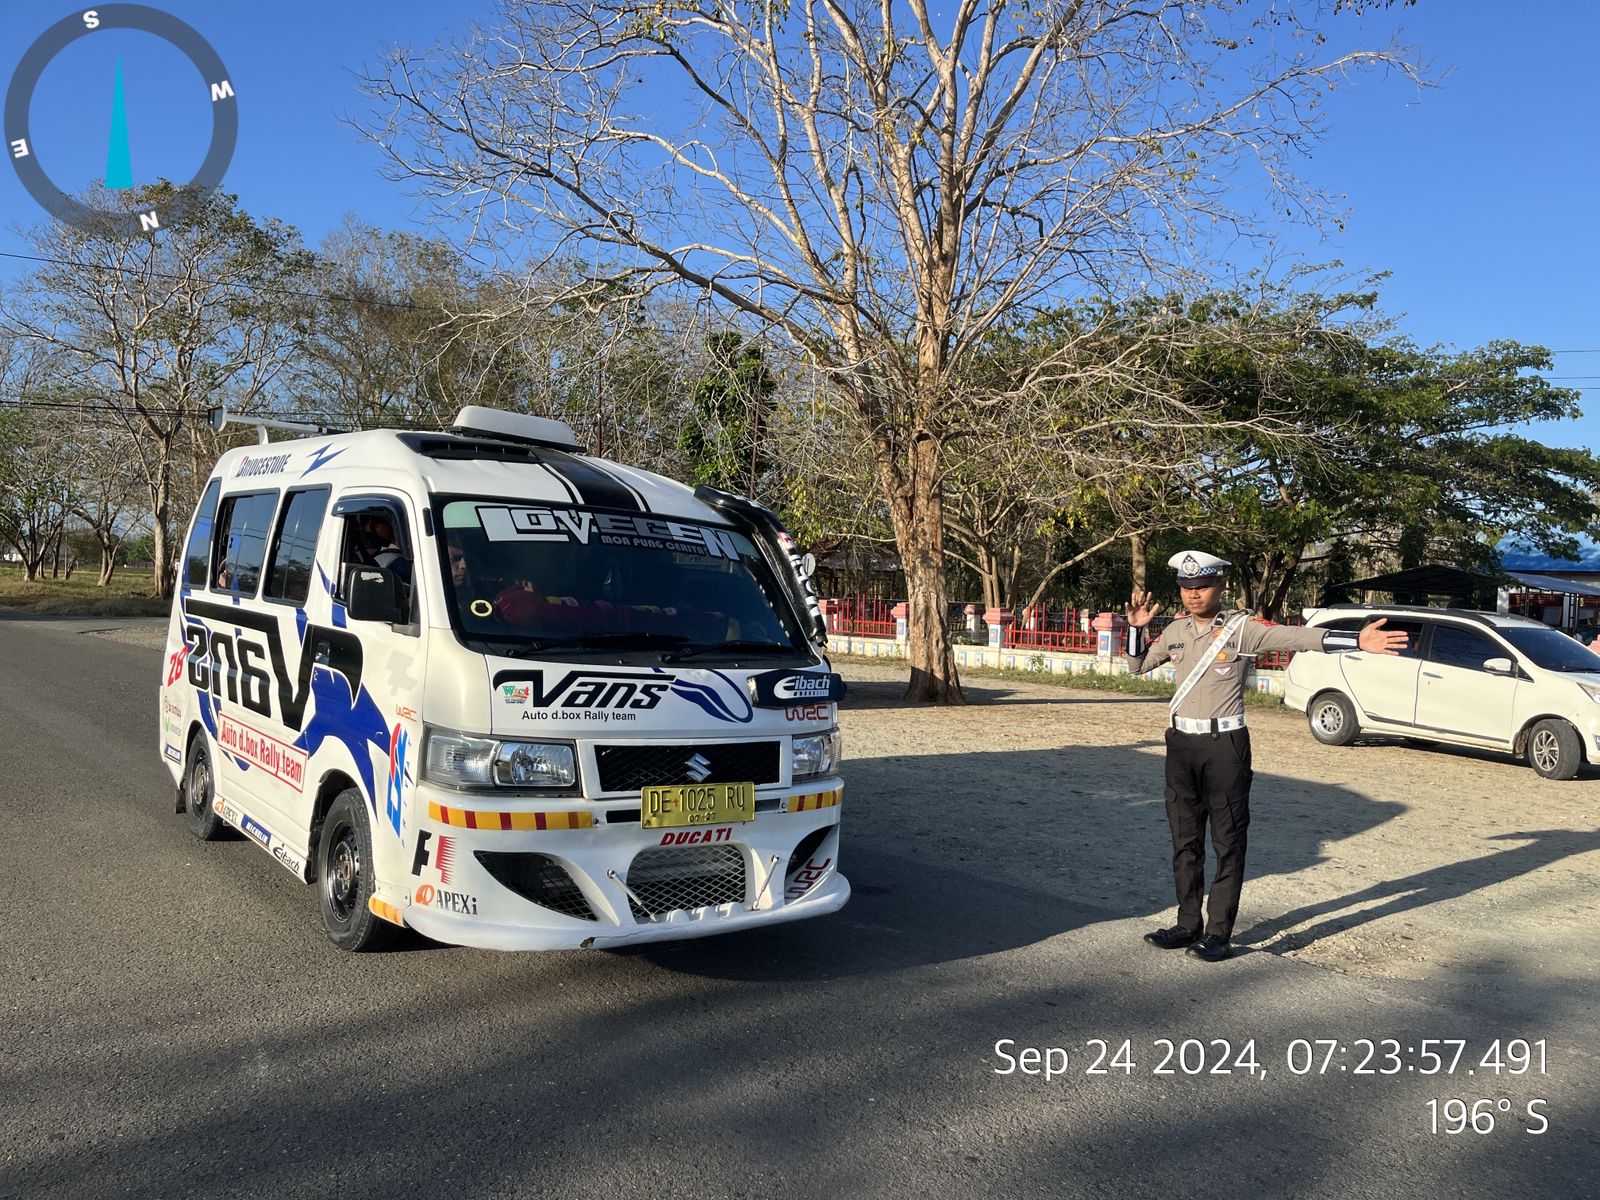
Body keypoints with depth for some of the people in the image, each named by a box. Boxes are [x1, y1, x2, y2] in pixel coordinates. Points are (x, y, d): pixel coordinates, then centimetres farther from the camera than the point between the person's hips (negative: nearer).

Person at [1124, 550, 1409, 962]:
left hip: (1225, 745, -5)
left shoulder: (1241, 628, -6)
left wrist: (1356, 641, -28)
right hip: (1181, 743, 5)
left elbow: (1297, 637, -17)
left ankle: (1219, 933, 9)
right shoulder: (1176, 630, 8)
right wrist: (1137, 627, 4)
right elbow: (1138, 666, 19)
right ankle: (1188, 925, 22)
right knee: (1185, 840, 11)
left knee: (1228, 843, 2)